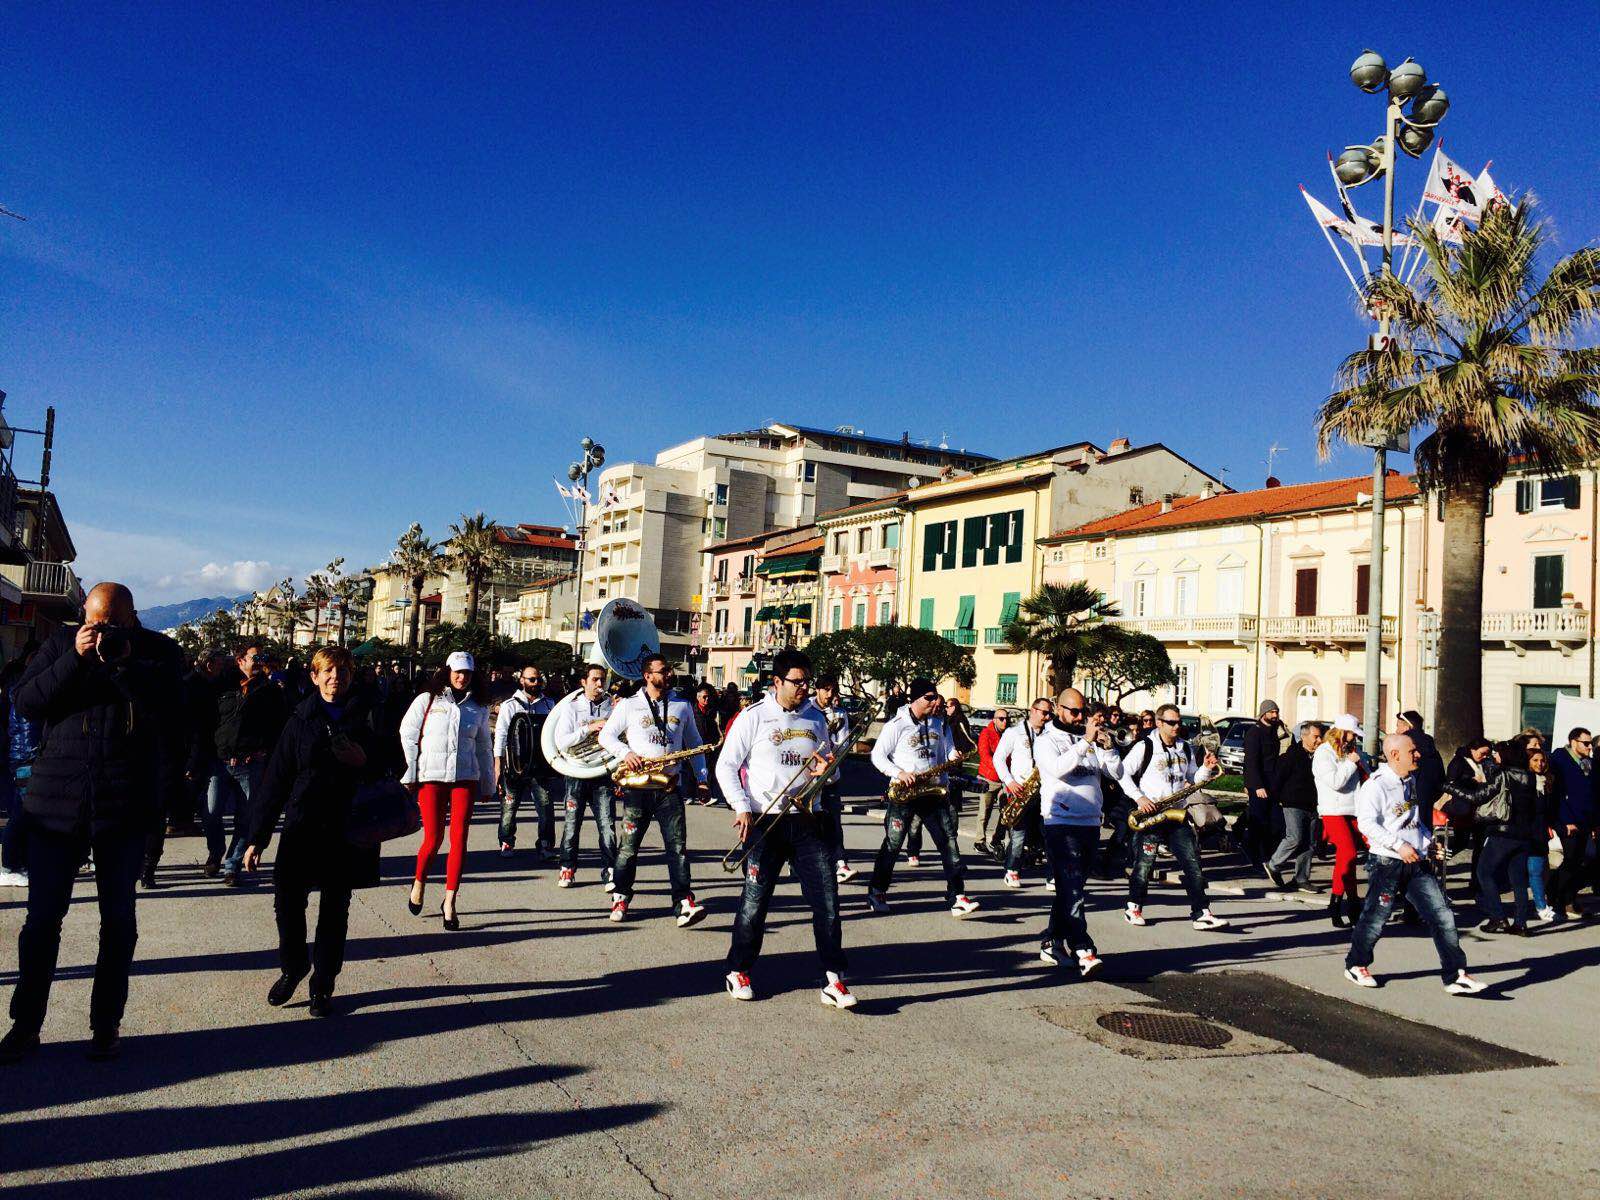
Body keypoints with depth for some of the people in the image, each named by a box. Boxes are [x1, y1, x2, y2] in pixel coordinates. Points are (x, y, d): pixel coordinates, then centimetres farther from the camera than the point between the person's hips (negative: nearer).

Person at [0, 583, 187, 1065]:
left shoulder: (159, 652, 0)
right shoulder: (62, 643, 5)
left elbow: (172, 714, -11)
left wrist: (124, 662, -20)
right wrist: (75, 659, -15)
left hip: (125, 806, -1)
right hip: (57, 802, 1)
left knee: (118, 918, 8)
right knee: (41, 917, 6)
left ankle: (106, 1025, 21)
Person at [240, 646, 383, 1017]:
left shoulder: (366, 715, 3)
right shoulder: (301, 719, 4)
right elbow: (275, 779, 4)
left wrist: (365, 759, -16)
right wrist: (257, 837, 1)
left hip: (348, 829, 0)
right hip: (302, 825, 0)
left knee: (335, 910, 7)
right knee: (287, 899, -5)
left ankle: (323, 986, 22)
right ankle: (293, 966, 22)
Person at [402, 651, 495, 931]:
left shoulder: (478, 708, 12)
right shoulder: (427, 700, 4)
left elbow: (484, 748, 18)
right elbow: (408, 735, 5)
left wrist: (487, 785, 18)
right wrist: (410, 774, -1)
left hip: (465, 777, 2)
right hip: (431, 777, -2)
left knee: (459, 839, -4)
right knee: (433, 838, 0)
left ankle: (450, 901, 5)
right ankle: (419, 882, 30)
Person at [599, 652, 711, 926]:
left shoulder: (682, 707, 12)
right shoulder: (628, 706, 5)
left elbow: (695, 744, 16)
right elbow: (606, 735, 5)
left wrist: (701, 779, 7)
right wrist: (625, 752, -14)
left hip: (670, 788, 1)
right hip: (637, 788, -1)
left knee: (677, 846, -7)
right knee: (628, 846, 4)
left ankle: (685, 903, -11)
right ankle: (621, 898, 18)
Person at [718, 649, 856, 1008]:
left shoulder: (816, 718, 11)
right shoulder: (754, 717, -2)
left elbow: (827, 765, 22)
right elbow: (726, 766, -1)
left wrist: (823, 772, -2)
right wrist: (743, 808, -12)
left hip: (808, 821, 3)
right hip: (765, 822, -3)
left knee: (826, 900, -2)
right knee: (755, 900, 3)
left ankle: (833, 981, 5)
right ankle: (738, 971, 23)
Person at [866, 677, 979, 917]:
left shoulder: (938, 724, 11)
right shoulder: (897, 724, -6)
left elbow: (945, 751, 19)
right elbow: (877, 755, -6)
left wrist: (951, 756, -4)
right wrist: (898, 773, -19)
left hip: (932, 792, 5)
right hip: (903, 793, -5)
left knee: (948, 841, -4)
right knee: (892, 845, 2)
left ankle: (957, 897, -3)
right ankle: (876, 893, 19)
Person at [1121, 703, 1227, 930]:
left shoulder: (1186, 749, 14)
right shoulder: (1145, 747, -5)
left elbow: (1193, 779, 21)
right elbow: (1123, 773, -7)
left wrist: (1206, 768, 1)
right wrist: (1138, 797, -15)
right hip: (1150, 814, -5)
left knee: (1192, 862, -3)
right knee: (1145, 863, -1)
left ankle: (1201, 913, -2)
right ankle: (1133, 908, 16)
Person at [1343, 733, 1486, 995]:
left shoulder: (1410, 782, 15)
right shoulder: (1376, 785, -13)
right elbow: (1367, 823, -22)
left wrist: (1428, 840, 13)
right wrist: (1399, 845, -25)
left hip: (1416, 863, 7)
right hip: (1386, 863, -7)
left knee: (1442, 914, 0)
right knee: (1375, 918, 4)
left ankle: (1455, 976, 6)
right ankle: (1356, 965, 24)